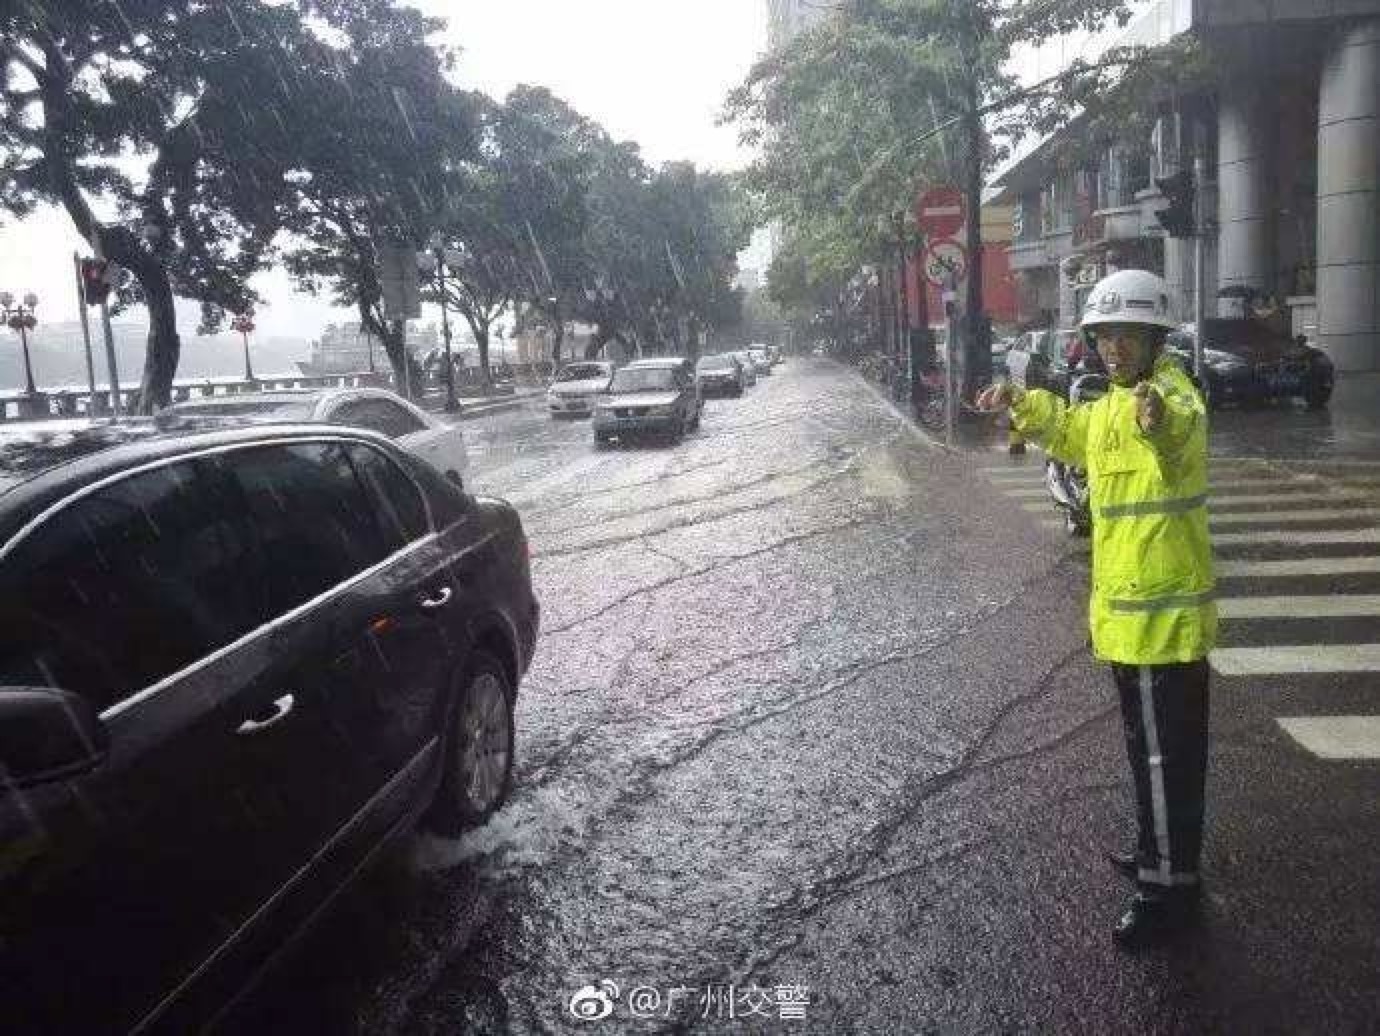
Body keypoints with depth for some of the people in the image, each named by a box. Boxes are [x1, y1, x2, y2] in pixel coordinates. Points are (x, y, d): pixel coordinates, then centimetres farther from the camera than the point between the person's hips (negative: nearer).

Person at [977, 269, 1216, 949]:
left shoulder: (1174, 395, -17)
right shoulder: (1113, 406, 12)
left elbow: (1178, 423, -43)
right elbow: (1070, 430, 35)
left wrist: (1159, 417, -65)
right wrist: (1023, 404, 25)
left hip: (1165, 613, -10)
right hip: (1128, 610, 10)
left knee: (1167, 754, 1)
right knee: (1149, 746, 22)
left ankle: (1170, 888, 13)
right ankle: (1159, 853, 39)